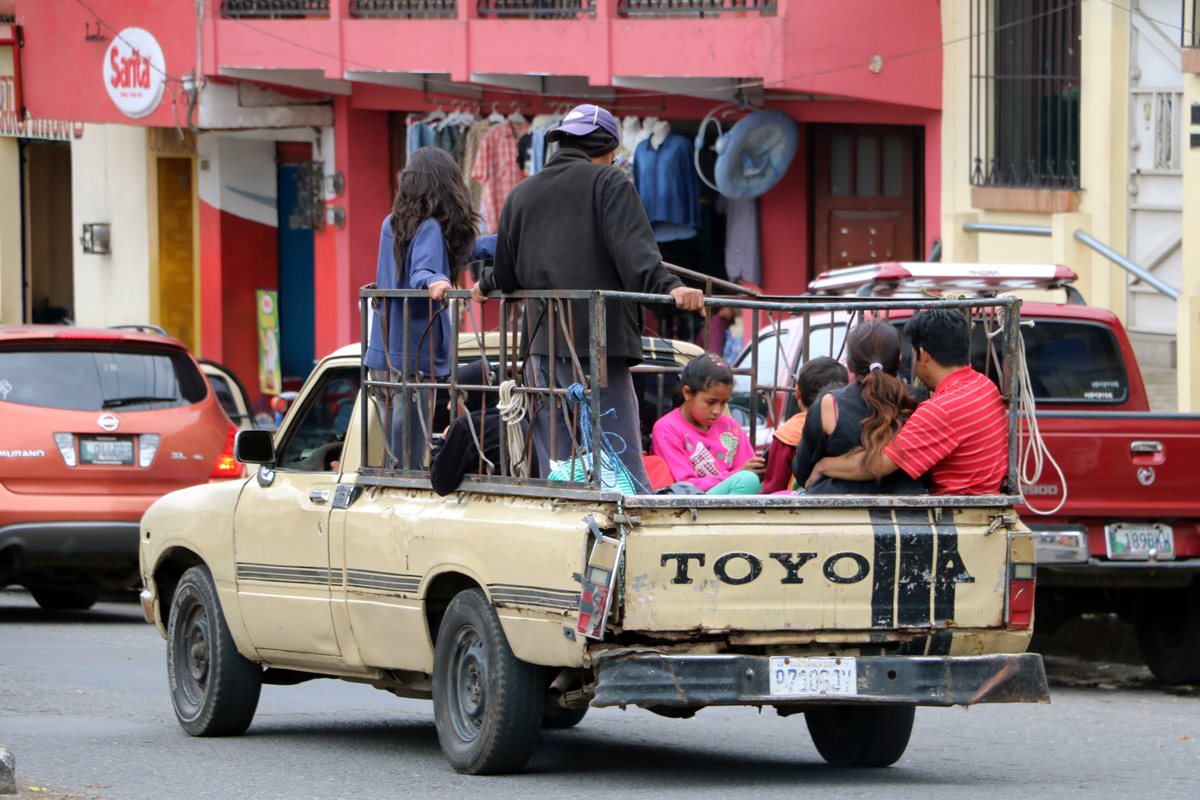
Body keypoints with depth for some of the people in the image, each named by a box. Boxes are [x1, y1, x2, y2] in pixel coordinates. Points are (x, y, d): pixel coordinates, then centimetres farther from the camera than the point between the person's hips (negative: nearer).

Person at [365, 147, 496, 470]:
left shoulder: (393, 225, 15)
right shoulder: (430, 228, -10)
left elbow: (461, 248, 24)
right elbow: (421, 273, -26)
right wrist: (434, 282, -47)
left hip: (382, 357, 8)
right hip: (415, 358, -8)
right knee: (409, 461, -9)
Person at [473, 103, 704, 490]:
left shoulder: (521, 194, 18)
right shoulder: (608, 182, 1)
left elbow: (507, 272, 27)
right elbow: (634, 248, -16)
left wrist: (485, 286, 48)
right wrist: (667, 286, -28)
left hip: (541, 345, 6)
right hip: (598, 340, -6)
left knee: (555, 467, 8)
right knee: (622, 463, -9)